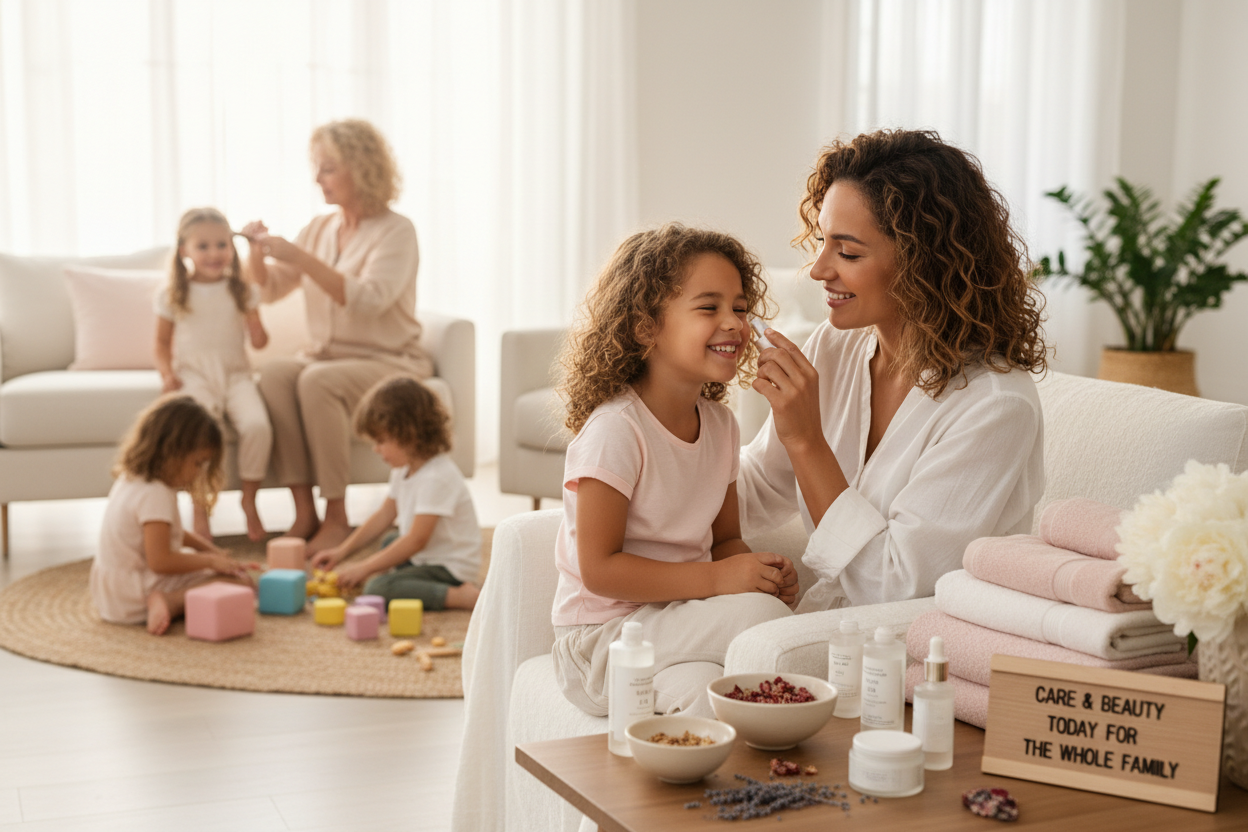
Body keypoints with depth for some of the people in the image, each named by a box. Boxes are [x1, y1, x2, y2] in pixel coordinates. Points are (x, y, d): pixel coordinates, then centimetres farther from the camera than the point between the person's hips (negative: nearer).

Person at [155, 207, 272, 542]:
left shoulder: (241, 291, 9)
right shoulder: (174, 296, 7)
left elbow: (259, 342, 7)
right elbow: (163, 342, 14)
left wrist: (252, 319, -13)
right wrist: (167, 374, -3)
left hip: (236, 373, 1)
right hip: (194, 376, -1)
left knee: (257, 425, -30)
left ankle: (249, 500, -9)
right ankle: (200, 509, -19)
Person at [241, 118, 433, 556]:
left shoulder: (396, 231, -7)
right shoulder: (319, 229, 12)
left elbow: (368, 299, -24)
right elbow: (269, 289, 14)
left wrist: (301, 258, -28)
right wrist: (258, 252, -7)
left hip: (388, 363, -5)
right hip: (327, 355, 6)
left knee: (317, 381, -34)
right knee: (274, 372, -26)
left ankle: (336, 519, -26)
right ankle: (304, 511, -27)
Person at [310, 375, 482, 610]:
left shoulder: (437, 477, -26)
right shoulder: (404, 469, 5)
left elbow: (417, 540, -27)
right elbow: (385, 515, 14)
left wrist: (365, 568, -22)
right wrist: (342, 552, 10)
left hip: (450, 569, -11)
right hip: (422, 556, 11)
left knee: (378, 589, -30)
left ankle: (462, 596, -27)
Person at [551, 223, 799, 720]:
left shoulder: (719, 424, 5)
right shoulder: (616, 429, -18)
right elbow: (598, 569, -19)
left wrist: (758, 571, -7)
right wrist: (714, 578, -23)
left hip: (676, 616, 6)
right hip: (603, 635, -6)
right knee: (764, 617, -25)